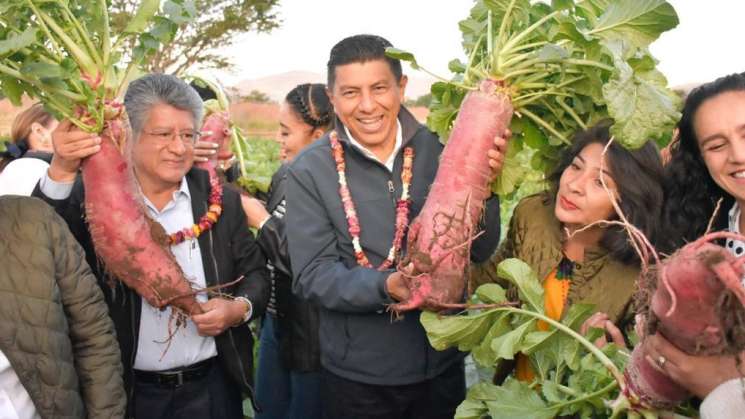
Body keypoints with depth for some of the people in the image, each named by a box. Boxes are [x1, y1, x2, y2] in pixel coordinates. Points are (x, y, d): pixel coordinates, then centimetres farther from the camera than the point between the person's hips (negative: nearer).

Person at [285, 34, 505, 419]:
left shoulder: (439, 149, -5)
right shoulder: (310, 171, -11)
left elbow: (480, 251, -3)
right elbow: (313, 276, -13)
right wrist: (385, 286, -29)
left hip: (443, 363, 3)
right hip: (357, 376, -2)